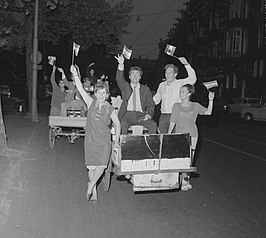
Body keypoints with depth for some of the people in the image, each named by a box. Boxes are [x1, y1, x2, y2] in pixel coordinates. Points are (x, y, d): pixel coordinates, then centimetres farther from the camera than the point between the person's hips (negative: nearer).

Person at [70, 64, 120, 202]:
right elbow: (80, 89, -9)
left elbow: (117, 124, 10)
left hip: (104, 141, 0)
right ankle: (94, 192, 16)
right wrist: (75, 75, -21)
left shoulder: (109, 109, 1)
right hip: (90, 139, 0)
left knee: (102, 166, -15)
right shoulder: (91, 103, 1)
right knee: (91, 167, 2)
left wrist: (116, 141, 10)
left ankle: (90, 186, 4)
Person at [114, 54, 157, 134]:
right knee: (123, 125, -32)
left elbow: (151, 105, 14)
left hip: (140, 115, 1)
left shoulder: (145, 89, 17)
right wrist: (121, 65, -23)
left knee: (153, 125, -23)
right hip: (127, 114, -1)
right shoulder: (125, 87, 15)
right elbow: (119, 79, -6)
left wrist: (149, 114, -8)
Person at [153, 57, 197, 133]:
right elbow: (156, 99, 26)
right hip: (163, 116, 5)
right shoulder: (162, 85, 15)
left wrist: (186, 64, -26)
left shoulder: (181, 83, -1)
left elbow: (192, 79, -18)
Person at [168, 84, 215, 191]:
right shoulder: (176, 106, 4)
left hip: (192, 135, 1)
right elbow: (172, 122, 4)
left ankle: (185, 178, 17)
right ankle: (184, 181, 7)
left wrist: (211, 100, -15)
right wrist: (168, 135, 0)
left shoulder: (195, 106, 4)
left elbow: (208, 112, -4)